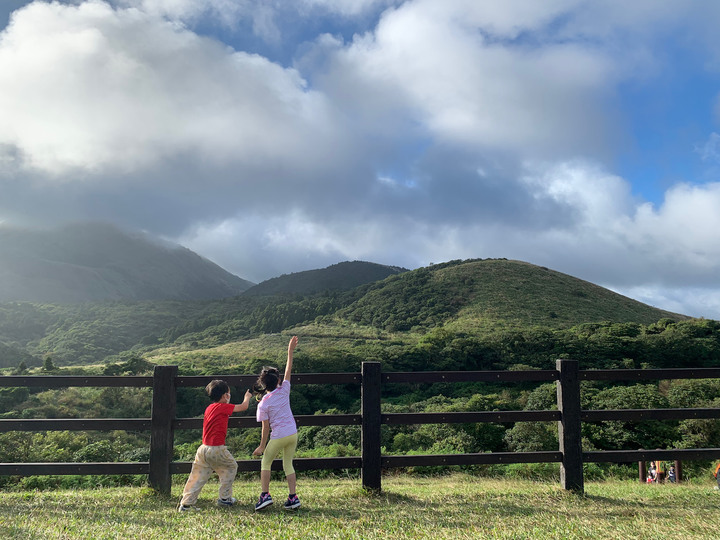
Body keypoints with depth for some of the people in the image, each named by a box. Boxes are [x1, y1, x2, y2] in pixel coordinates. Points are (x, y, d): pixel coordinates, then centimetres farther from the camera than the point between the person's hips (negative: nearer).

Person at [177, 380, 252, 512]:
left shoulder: (209, 408, 13)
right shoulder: (223, 407, -9)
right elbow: (243, 407, -3)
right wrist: (247, 396, 15)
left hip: (203, 449, 7)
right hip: (216, 449, -7)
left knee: (198, 476, 9)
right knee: (231, 467, 15)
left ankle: (186, 503, 4)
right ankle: (224, 498, 18)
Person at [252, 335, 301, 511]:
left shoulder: (263, 404, -8)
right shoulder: (284, 391, -3)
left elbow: (266, 427, -6)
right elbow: (288, 370, 6)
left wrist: (262, 446, 3)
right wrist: (290, 351, 9)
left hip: (278, 437, -4)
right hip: (293, 433, 4)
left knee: (266, 463, 14)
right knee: (288, 464, 15)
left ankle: (265, 495, 5)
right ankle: (293, 497, 9)